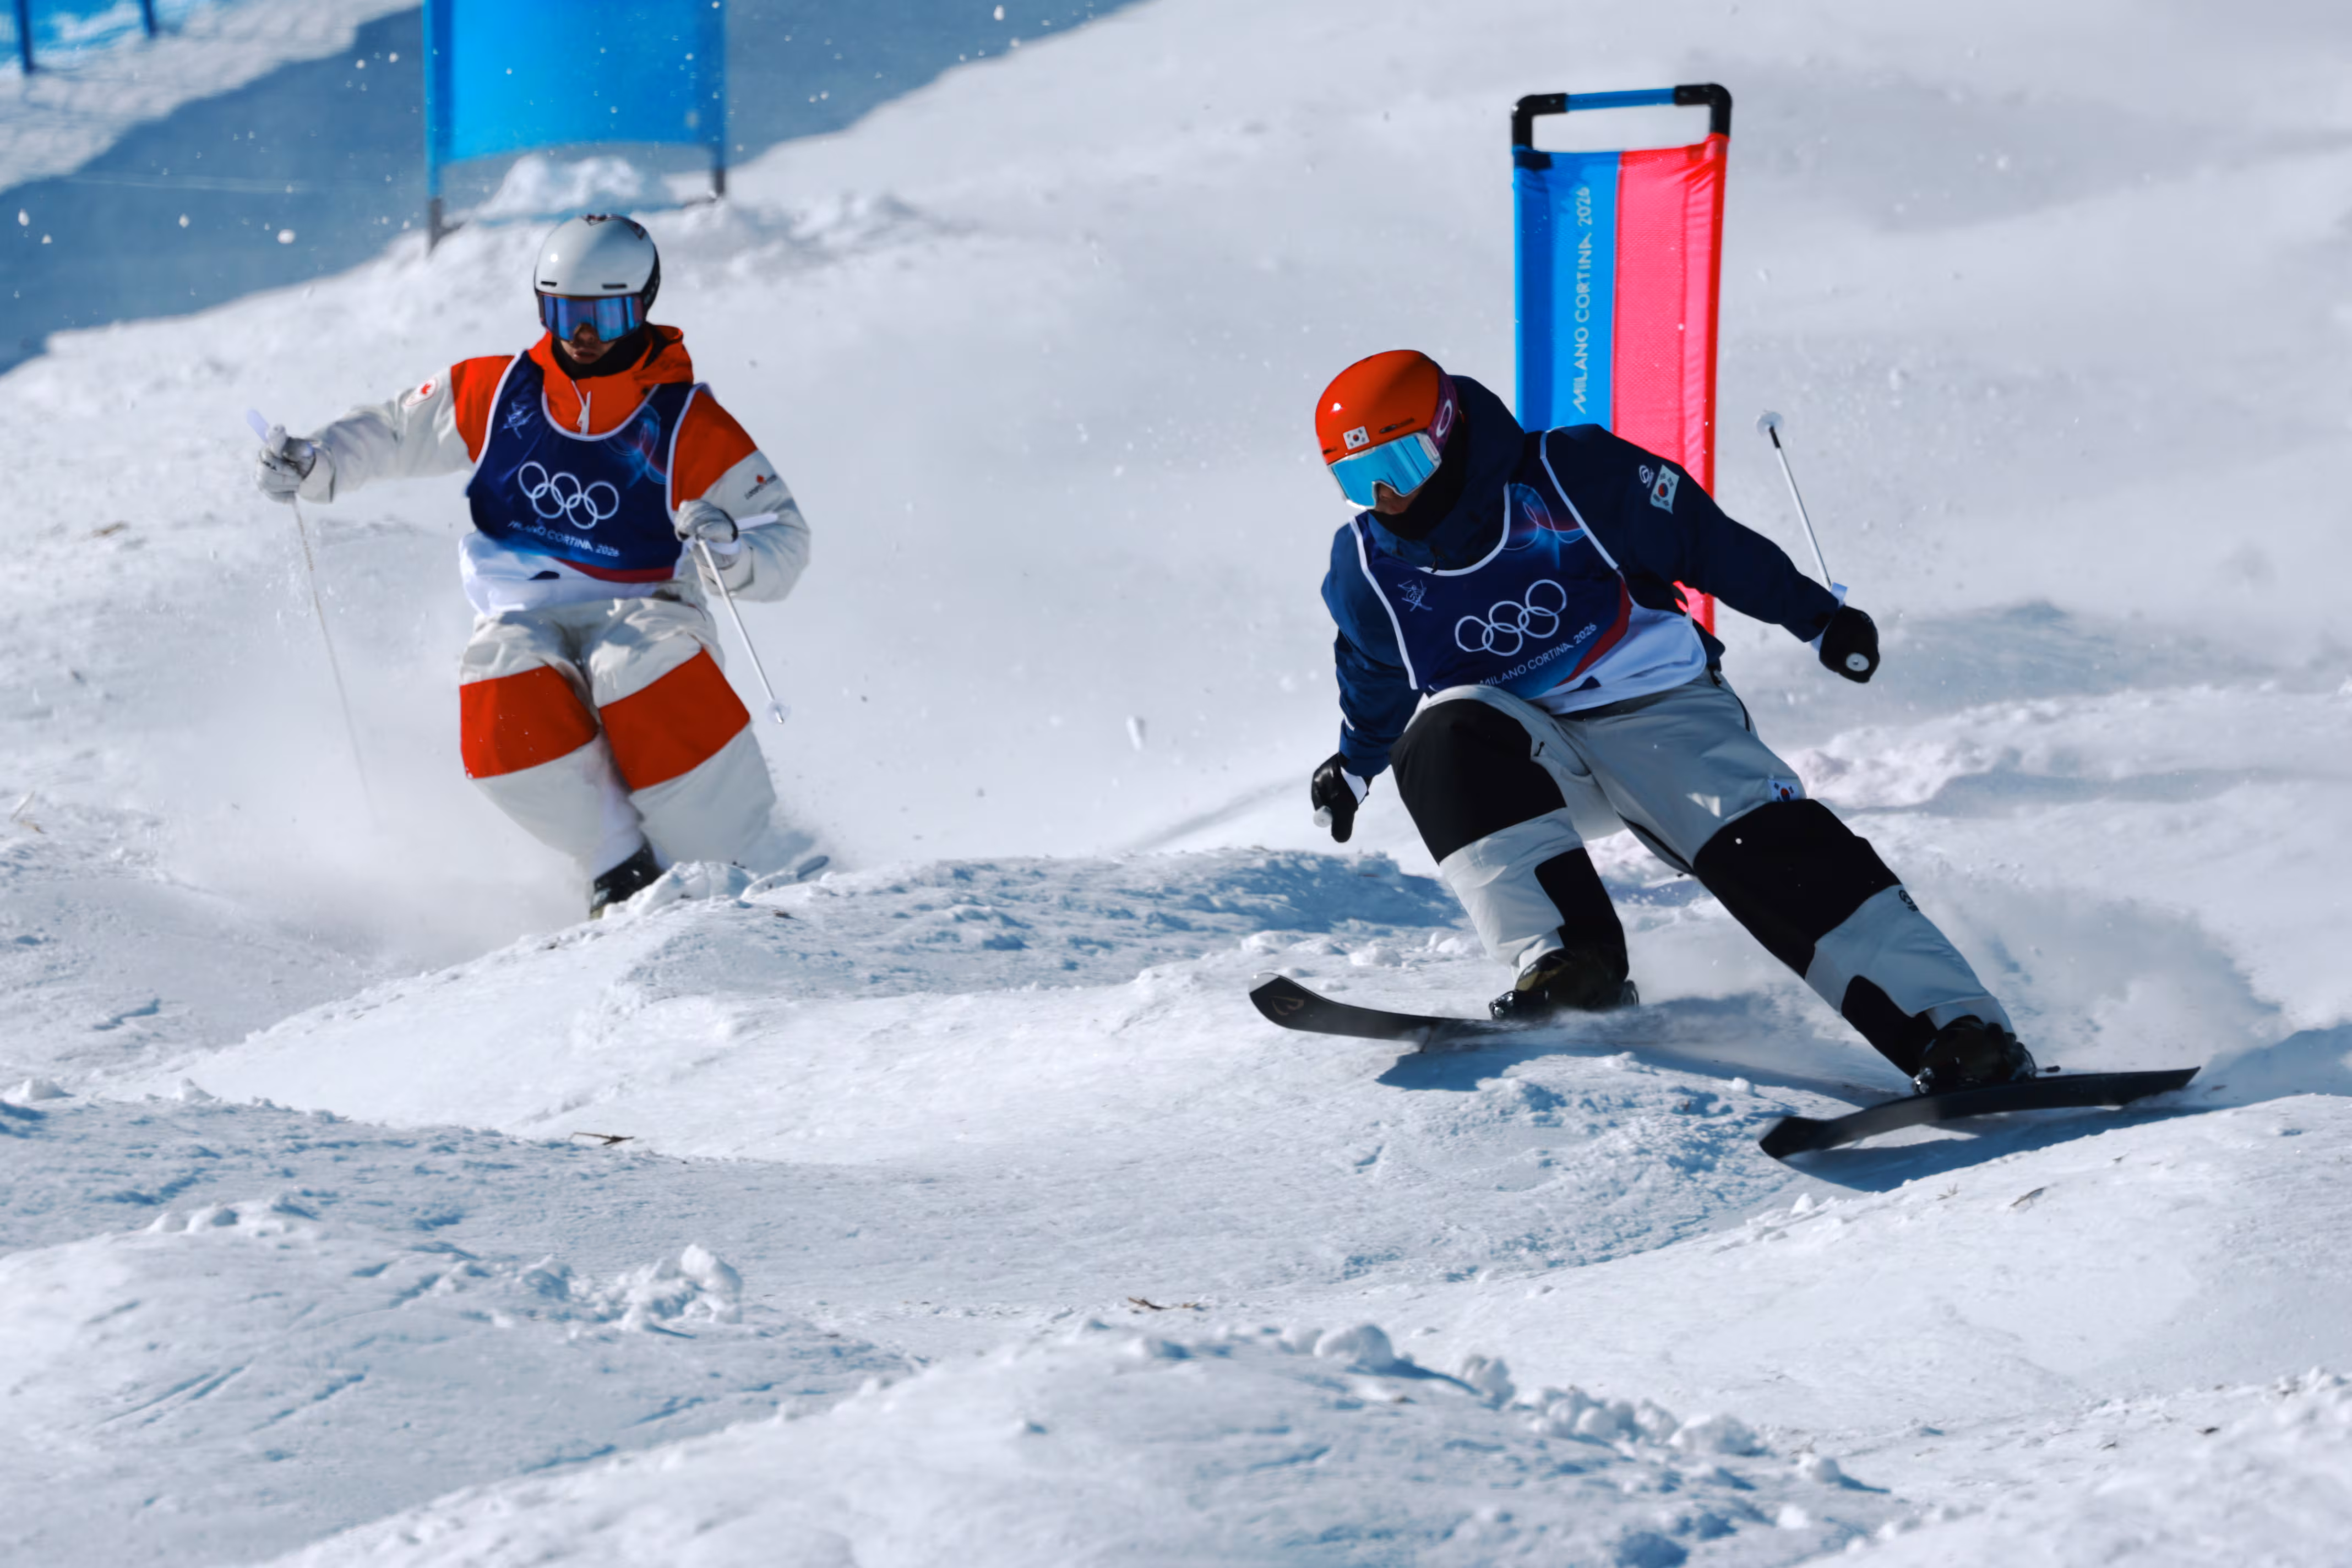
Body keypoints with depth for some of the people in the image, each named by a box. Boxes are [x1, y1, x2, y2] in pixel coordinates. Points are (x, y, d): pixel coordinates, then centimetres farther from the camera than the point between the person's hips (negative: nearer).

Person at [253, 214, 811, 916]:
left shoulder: (687, 425, -5)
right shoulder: (500, 392, 4)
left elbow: (784, 544, -4)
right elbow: (394, 432, 17)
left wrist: (730, 548, -27)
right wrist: (314, 463, -1)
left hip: (636, 612, -3)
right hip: (525, 616, 3)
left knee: (645, 673, -38)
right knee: (501, 683, -33)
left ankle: (734, 867, -24)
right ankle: (619, 868, -21)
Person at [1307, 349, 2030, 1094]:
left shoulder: (1568, 475, -13)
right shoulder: (1369, 565, -1)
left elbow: (1706, 540, -4)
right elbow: (1376, 680, 23)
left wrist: (1818, 617, 0)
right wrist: (1353, 765, 33)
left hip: (1657, 706, -3)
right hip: (1530, 755, 3)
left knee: (1770, 850, -23)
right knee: (1448, 740, -31)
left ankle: (1957, 1029, -31)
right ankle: (1566, 960, -37)